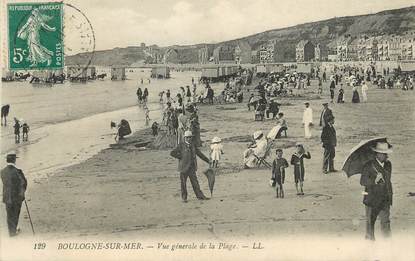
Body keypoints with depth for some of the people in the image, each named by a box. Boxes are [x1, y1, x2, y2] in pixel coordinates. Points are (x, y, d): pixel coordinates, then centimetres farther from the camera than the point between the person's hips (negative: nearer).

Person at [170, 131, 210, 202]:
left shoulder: (192, 145, 8)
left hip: (192, 167, 4)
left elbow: (199, 153, 15)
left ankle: (200, 196, 7)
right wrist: (181, 157, -10)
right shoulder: (181, 145, -8)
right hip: (184, 167, -4)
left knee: (195, 182, 4)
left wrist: (208, 161, 16)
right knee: (183, 183, 4)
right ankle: (184, 198, 13)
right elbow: (172, 153, -12)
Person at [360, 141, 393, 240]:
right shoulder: (369, 165, -10)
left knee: (385, 221, 1)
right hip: (372, 198, -4)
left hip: (385, 199, 4)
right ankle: (370, 240, 20)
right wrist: (374, 180, -29)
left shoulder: (388, 164, 9)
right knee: (370, 222, 7)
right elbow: (362, 181, -15)